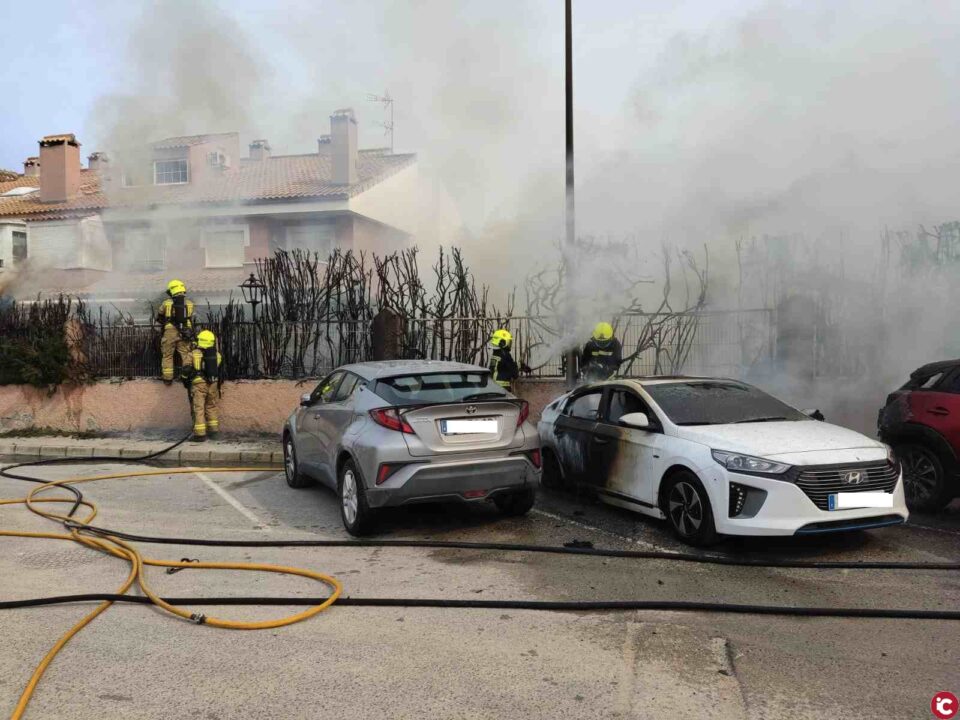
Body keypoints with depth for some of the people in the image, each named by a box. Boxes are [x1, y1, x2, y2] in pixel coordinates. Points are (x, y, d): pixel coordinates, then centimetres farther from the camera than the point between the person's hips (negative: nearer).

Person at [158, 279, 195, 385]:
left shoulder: (166, 303, 0)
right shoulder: (189, 303, 3)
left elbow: (159, 317, 14)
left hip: (170, 332, -1)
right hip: (184, 333, 1)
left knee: (167, 356, 11)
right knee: (186, 355, 7)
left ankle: (168, 378, 12)